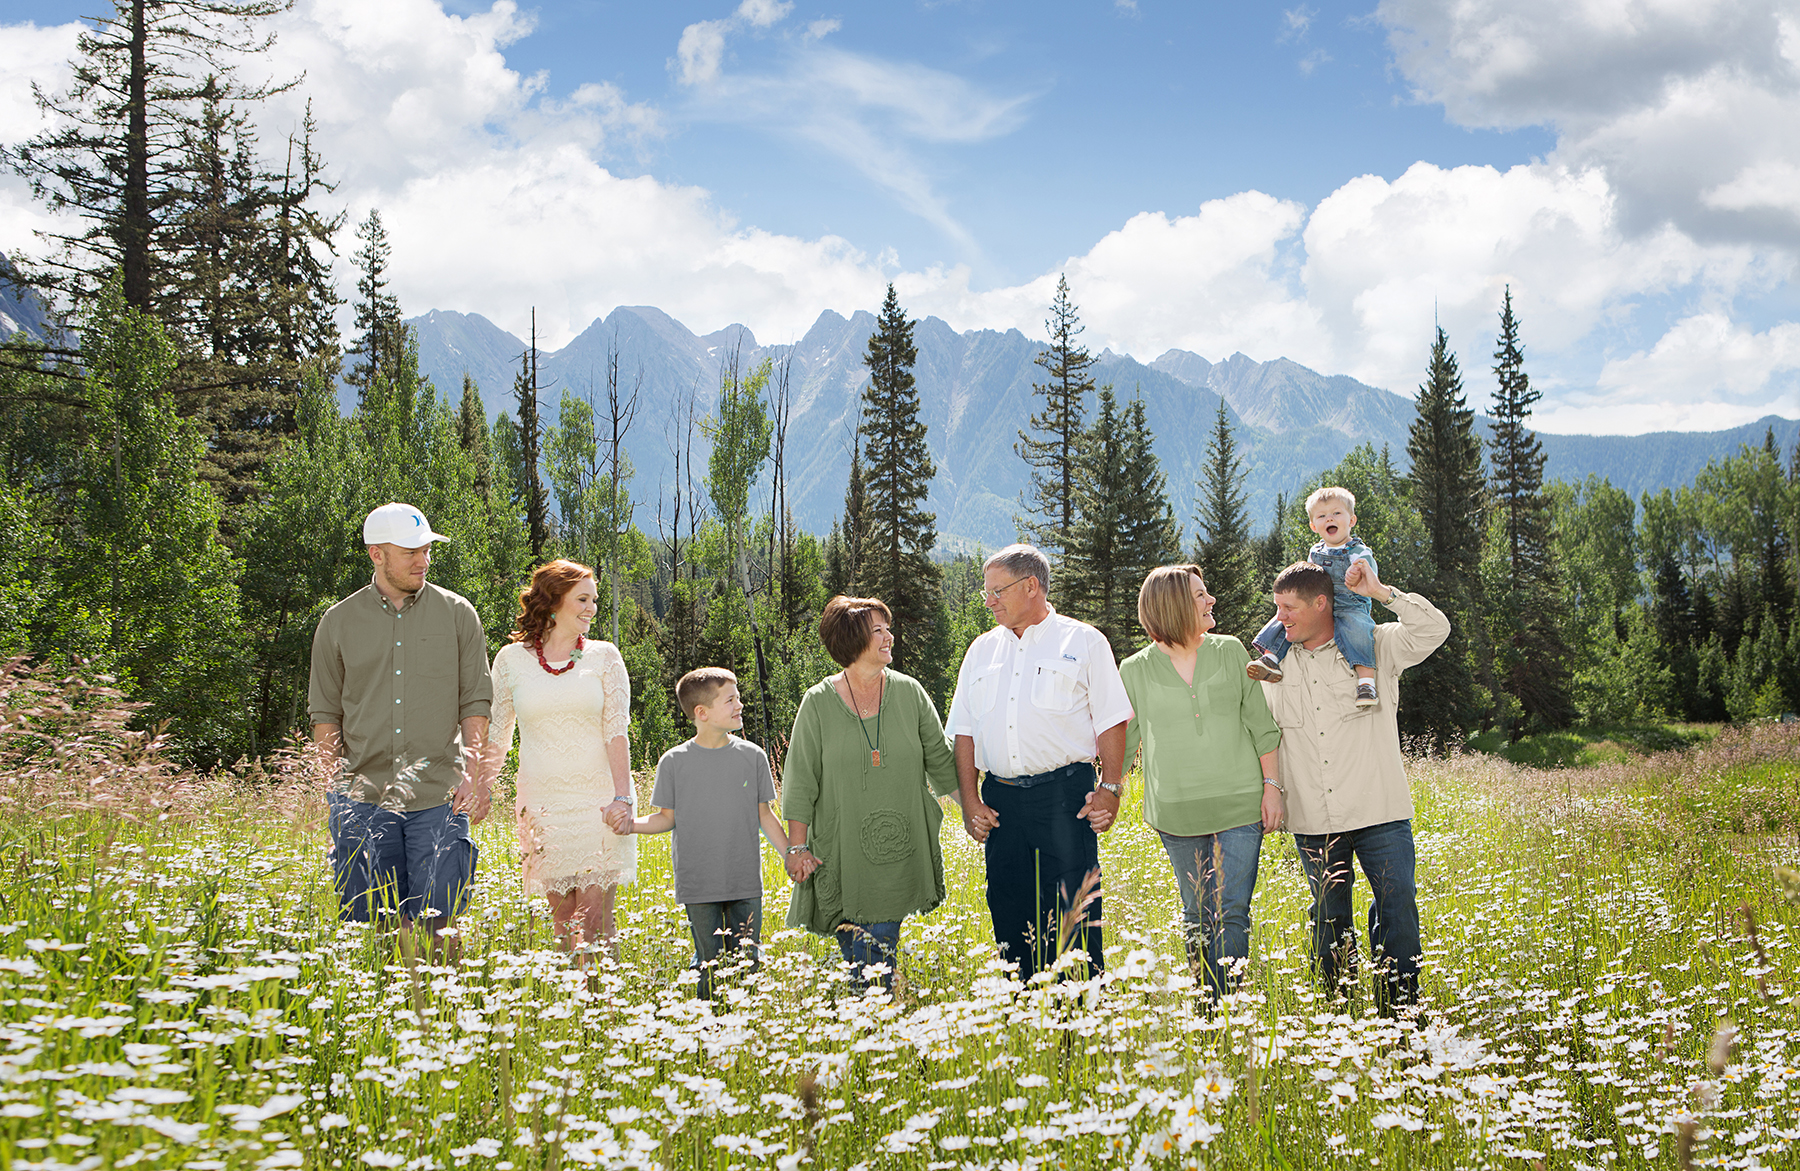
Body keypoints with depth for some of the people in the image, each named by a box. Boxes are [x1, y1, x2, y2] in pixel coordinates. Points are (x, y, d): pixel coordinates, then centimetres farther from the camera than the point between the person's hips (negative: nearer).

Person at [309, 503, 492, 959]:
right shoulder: (338, 622, 8)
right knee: (368, 921, 2)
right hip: (364, 796, 1)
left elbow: (476, 703, 5)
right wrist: (334, 785, 4)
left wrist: (475, 775, -5)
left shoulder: (458, 615, 6)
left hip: (439, 796, -1)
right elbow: (325, 711, 11)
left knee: (434, 921, -3)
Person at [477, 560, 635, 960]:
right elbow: (497, 736, 10)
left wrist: (622, 797, -13)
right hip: (543, 804, 1)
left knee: (595, 919, -8)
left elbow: (617, 731, -2)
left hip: (598, 802, -1)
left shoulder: (604, 657, 4)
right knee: (562, 919, 6)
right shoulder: (511, 659, 5)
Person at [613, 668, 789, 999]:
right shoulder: (674, 762, -2)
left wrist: (792, 859, 5)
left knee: (747, 960, 3)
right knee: (709, 963, 2)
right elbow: (668, 818, 5)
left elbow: (765, 815, 9)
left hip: (746, 885, 2)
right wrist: (632, 825, -13)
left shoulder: (752, 756, 3)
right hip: (698, 885, -2)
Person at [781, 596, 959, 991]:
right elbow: (801, 779, 0)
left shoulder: (909, 693, 4)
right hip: (842, 852, -1)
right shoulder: (819, 703, -2)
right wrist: (797, 847, -4)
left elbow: (940, 761, 10)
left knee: (883, 955, -1)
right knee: (855, 956, 1)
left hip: (898, 851, 1)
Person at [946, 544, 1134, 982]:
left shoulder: (1083, 642, 4)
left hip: (1064, 795, -4)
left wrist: (1110, 789, -9)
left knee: (1074, 914, -6)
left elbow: (1111, 722, 1)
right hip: (1001, 800, 4)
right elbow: (964, 731, 15)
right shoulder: (982, 650, 16)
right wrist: (969, 799, 5)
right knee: (1009, 913, 5)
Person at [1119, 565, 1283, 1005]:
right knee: (1197, 917, 9)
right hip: (1178, 815, 0)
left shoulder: (1231, 652, 5)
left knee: (1232, 912, -5)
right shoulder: (1135, 671, 2)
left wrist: (1272, 785, 1)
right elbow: (1122, 743, 9)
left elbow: (1261, 725, 7)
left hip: (1240, 807, 0)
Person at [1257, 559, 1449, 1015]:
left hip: (1379, 812, -3)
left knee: (1398, 910, -6)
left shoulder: (1376, 647, 0)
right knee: (1329, 920, 8)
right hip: (1313, 821, 3)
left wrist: (1379, 592, -14)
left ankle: (1401, 1008, 5)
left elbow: (1434, 628, -13)